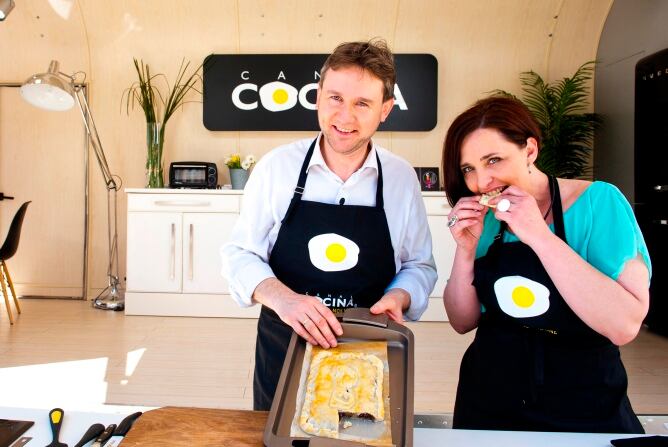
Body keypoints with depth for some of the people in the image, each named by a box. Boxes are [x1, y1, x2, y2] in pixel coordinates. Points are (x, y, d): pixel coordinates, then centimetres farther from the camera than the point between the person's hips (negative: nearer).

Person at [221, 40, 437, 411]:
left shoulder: (402, 177, -5)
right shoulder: (276, 166, -8)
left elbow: (419, 265, 4)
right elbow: (239, 254, -6)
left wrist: (398, 297, -17)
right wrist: (281, 296, -24)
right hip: (282, 352, 0)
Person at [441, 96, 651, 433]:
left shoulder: (597, 201, -14)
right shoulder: (484, 219, -4)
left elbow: (624, 327, -25)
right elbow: (463, 322, -2)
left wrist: (539, 237, -28)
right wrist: (466, 250, -16)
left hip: (584, 412, -3)